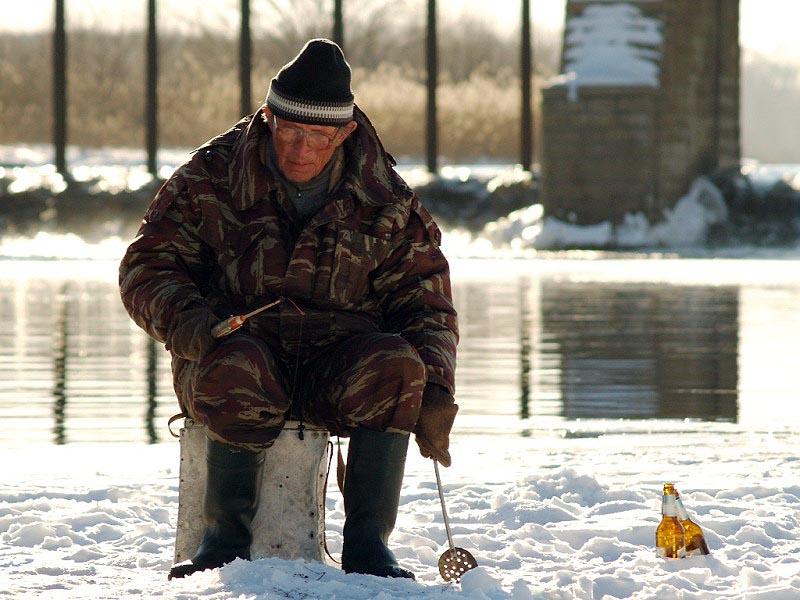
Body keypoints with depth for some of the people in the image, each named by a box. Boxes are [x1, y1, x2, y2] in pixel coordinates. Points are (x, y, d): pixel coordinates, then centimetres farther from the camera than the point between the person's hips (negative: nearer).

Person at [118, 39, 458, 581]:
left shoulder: (386, 204, 4)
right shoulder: (211, 177, 0)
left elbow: (425, 302, 7)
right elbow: (147, 267, 3)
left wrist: (435, 392, -10)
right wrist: (187, 322, -20)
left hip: (336, 357, 2)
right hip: (235, 346, -2)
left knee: (398, 367, -31)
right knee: (237, 374, -38)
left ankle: (367, 543, -25)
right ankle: (227, 532, -21)